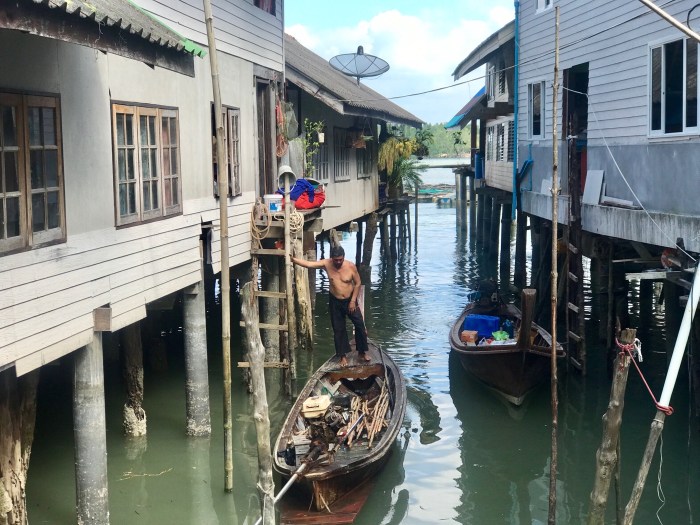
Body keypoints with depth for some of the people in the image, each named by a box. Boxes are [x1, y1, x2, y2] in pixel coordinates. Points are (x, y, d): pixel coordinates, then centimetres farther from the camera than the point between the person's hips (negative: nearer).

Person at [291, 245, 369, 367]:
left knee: (360, 326, -1)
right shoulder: (326, 264, -13)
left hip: (350, 300, -1)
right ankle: (343, 356, 18)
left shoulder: (351, 266, -16)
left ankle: (362, 352, 17)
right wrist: (293, 259, -30)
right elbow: (308, 264, -18)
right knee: (338, 330, 6)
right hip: (335, 302, 1)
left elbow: (358, 283, -6)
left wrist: (353, 301, -9)